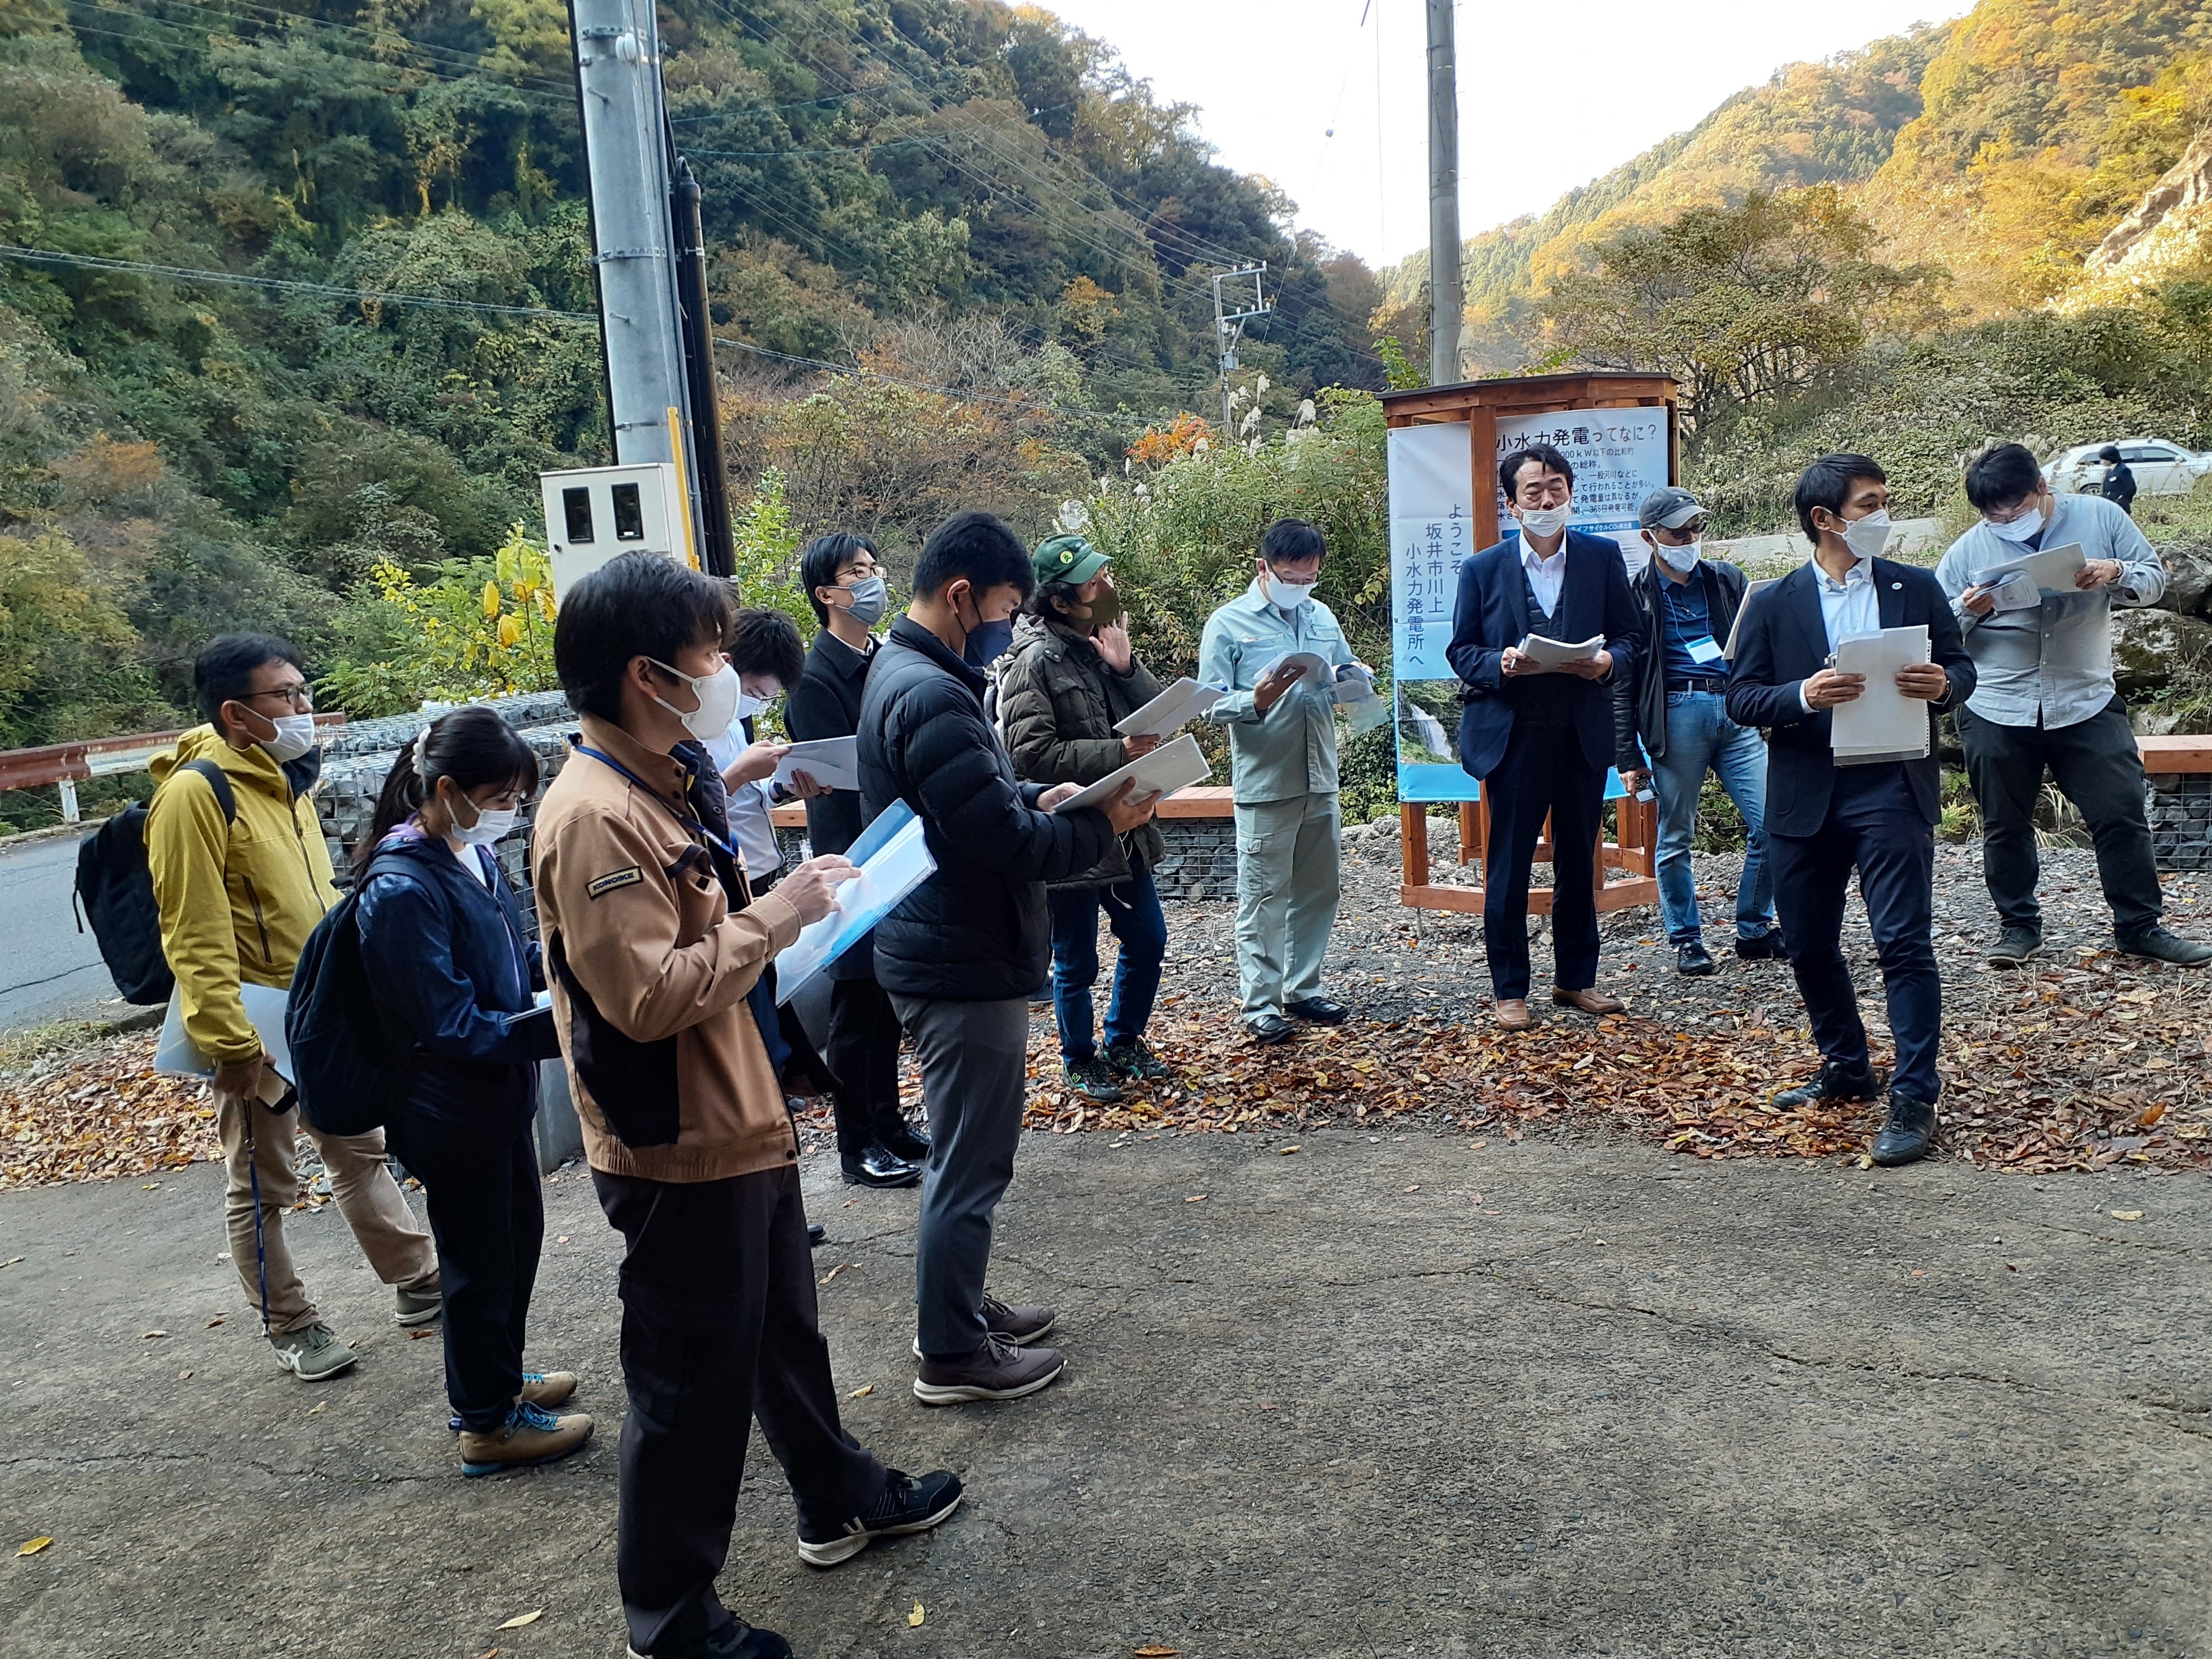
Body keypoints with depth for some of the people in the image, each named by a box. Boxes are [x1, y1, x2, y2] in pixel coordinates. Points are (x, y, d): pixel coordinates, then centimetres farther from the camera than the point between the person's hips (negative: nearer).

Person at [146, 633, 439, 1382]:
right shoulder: (194, 793, -19)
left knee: (361, 1152, 18)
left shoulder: (286, 776, 9)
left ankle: (421, 1283, 28)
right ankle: (290, 1327, 22)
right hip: (258, 1026, -8)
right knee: (263, 1187, 8)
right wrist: (230, 1043, -22)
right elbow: (195, 935, -22)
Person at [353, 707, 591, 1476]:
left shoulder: (472, 853, 0)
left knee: (516, 1236, 23)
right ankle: (489, 1423, 27)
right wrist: (563, 1026, -30)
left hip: (498, 1094, 9)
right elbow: (453, 1028, -26)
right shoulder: (402, 890, -26)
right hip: (453, 1109, -9)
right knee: (481, 1257, 8)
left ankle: (497, 1378, 44)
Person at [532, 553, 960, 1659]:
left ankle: (838, 1501, 46)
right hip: (677, 1156, -10)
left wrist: (790, 911, 3)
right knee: (692, 1386, 6)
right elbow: (648, 996, -28)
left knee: (784, 1334, 26)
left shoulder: (664, 789, 8)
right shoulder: (592, 818, -23)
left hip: (743, 1126, 10)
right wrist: (774, 915, -21)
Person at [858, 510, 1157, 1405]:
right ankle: (952, 1354, 16)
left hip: (942, 952, 11)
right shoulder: (932, 697, -24)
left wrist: (1041, 797, 3)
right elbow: (1006, 844, -26)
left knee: (963, 1152, 22)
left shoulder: (903, 672, 10)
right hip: (966, 964, -11)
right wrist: (1103, 825, -13)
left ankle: (958, 1307, 36)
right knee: (970, 1162, 2)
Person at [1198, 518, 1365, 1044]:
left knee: (1318, 893, 13)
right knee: (1263, 899, -1)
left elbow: (1349, 669, 22)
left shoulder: (1322, 617, 11)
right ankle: (1260, 1004, 7)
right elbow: (1212, 706, -10)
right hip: (1264, 786, -6)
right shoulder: (1228, 624, -6)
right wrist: (1256, 701, -28)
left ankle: (1302, 989, 26)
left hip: (1321, 782, 6)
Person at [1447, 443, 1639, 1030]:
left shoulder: (1603, 558, 5)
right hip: (1512, 735, -2)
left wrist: (1608, 662, -16)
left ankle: (1576, 979, 25)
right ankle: (1509, 990, 14)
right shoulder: (1482, 570, 2)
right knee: (1508, 867, 3)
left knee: (1578, 862, 11)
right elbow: (1460, 651, 2)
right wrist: (1502, 664, -18)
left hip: (1584, 734, 2)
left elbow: (1628, 637, 6)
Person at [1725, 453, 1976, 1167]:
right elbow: (1741, 699, -1)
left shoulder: (1916, 588, 6)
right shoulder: (1773, 605, 3)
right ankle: (1846, 1068, 31)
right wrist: (1802, 696, -20)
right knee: (1809, 946, 11)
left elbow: (1961, 665, 9)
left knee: (1904, 943, -7)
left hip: (1892, 791, -2)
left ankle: (1914, 1099, 0)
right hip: (1804, 798, 2)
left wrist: (1943, 685, -14)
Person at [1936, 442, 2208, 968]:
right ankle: (2018, 925, 24)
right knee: (2005, 826, 9)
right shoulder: (1970, 548, 1)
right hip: (1996, 712, 0)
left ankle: (2141, 925, 16)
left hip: (2088, 703, 0)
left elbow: (2155, 578, 4)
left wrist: (2115, 572, -18)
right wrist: (1967, 609, -17)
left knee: (2122, 816, 2)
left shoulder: (2100, 517, 1)